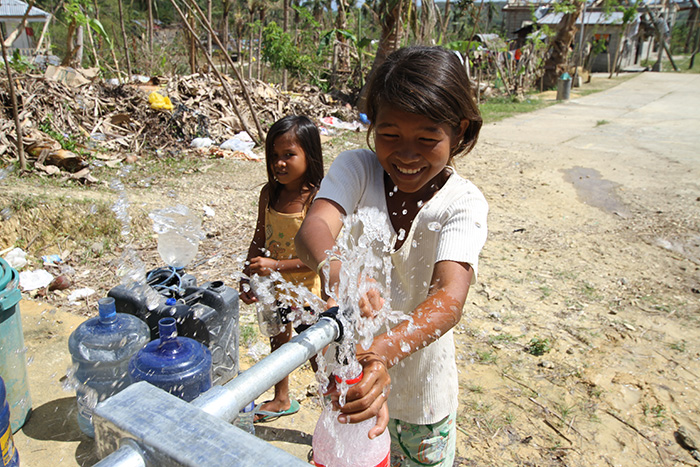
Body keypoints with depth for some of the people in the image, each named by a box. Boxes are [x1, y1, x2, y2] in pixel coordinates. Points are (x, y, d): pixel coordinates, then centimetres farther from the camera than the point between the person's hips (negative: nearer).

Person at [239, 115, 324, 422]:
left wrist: (277, 265, -30)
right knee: (278, 342, 26)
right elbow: (259, 239, 5)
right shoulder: (269, 193, -5)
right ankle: (281, 400, 51)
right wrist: (248, 277, -3)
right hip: (274, 287, 7)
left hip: (308, 291, -7)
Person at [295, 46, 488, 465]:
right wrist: (336, 271, -56)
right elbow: (313, 228, -33)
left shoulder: (464, 203, -20)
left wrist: (386, 350, -54)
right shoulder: (356, 169, -14)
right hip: (345, 361, 2)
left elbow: (450, 297, -35)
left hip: (420, 384, -1)